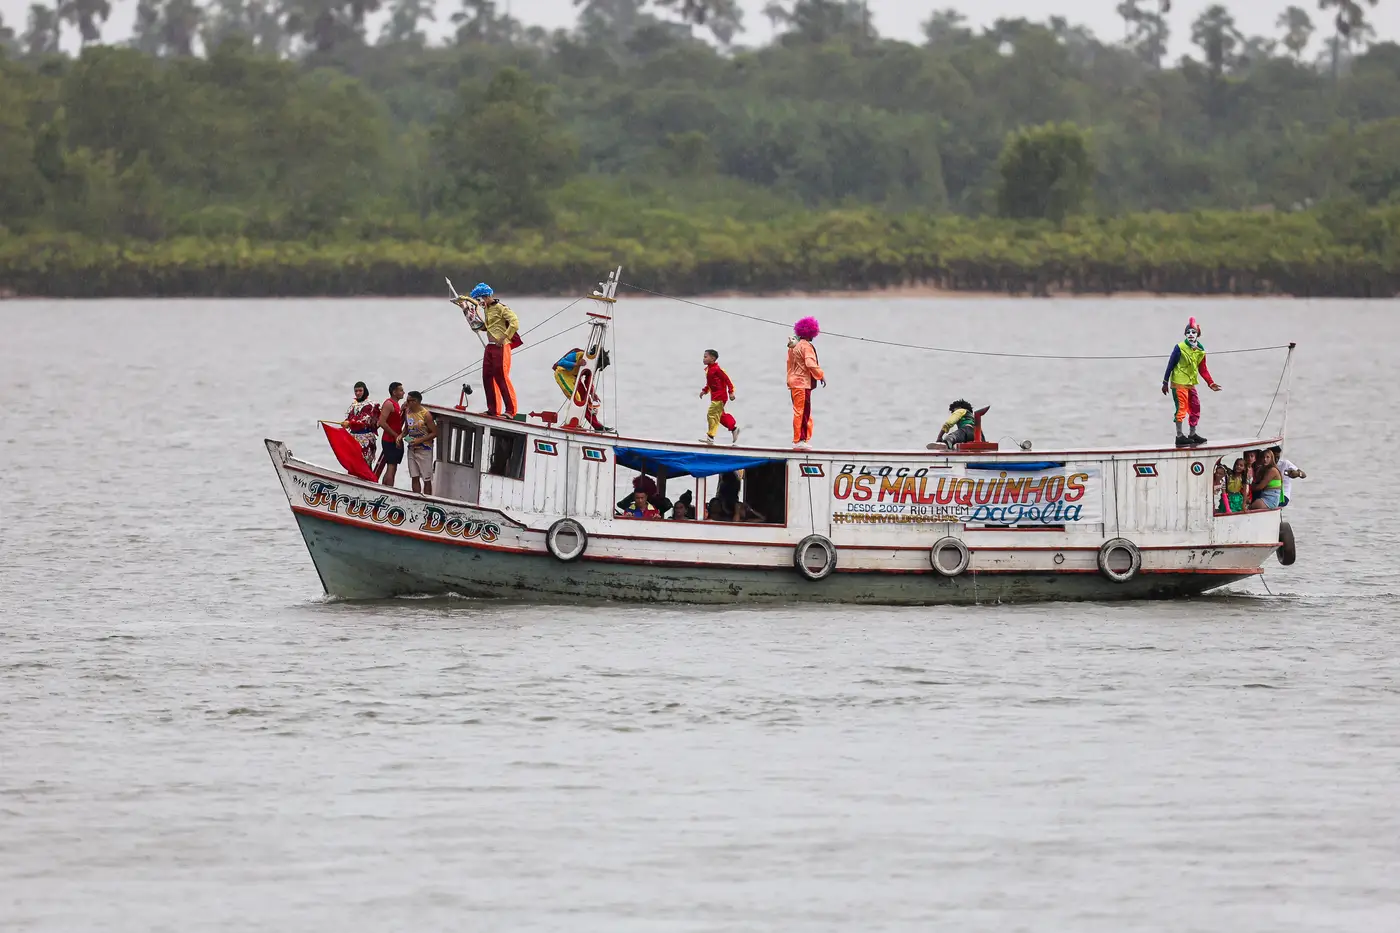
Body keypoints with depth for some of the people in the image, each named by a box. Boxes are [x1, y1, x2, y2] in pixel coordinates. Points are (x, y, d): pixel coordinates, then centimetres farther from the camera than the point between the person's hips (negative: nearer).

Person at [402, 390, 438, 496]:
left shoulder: (426, 415, -16)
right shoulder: (407, 412, 3)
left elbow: (434, 433, -13)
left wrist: (420, 440, -21)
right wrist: (402, 435, -3)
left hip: (424, 450, -6)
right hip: (412, 449, 6)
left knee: (426, 479, 0)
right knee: (415, 478, 9)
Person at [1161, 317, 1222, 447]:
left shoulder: (1200, 350, 6)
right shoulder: (1180, 348, -11)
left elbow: (1202, 369, 12)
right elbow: (1170, 365, -7)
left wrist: (1211, 383, 3)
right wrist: (1165, 383, -6)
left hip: (1191, 384, 7)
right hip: (1179, 383, -7)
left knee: (1195, 408, 11)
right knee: (1181, 408, -9)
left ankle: (1192, 434, 24)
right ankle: (1179, 436, -5)